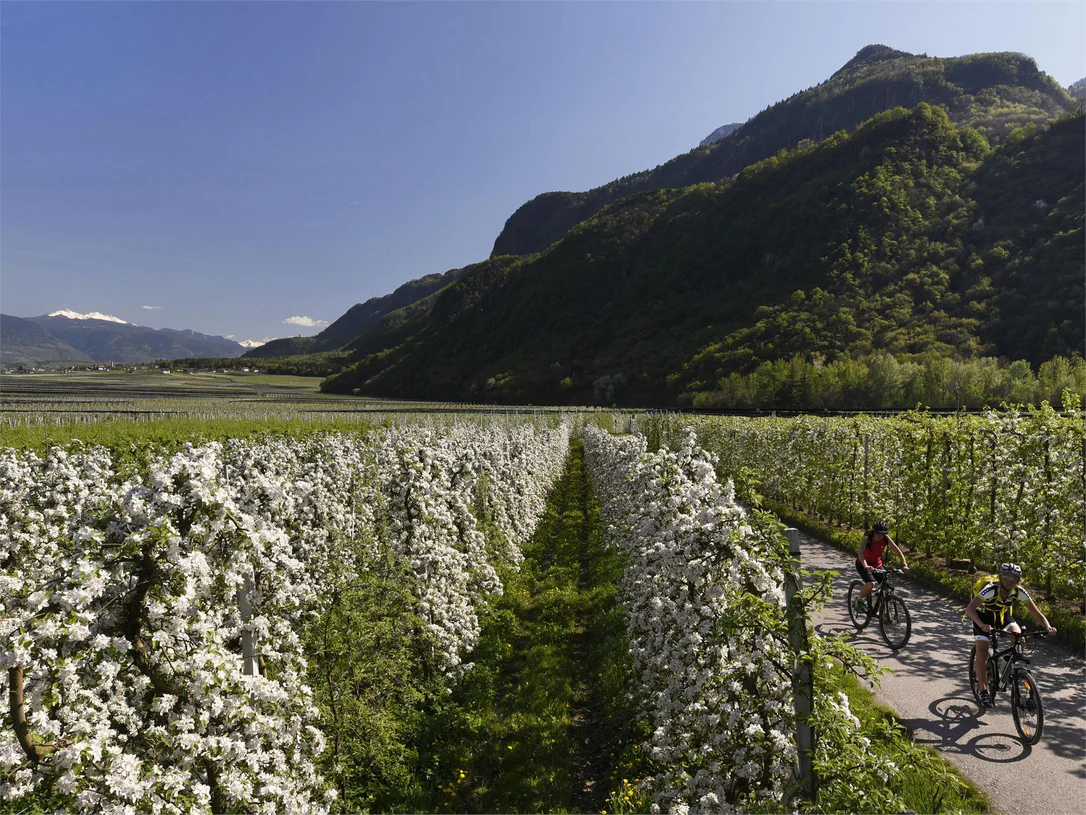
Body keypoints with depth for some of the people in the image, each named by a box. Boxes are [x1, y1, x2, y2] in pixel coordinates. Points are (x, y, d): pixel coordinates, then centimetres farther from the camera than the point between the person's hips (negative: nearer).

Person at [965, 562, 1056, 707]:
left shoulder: (1019, 592, -24)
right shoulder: (991, 589, -36)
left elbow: (1036, 612, -20)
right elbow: (970, 608, -46)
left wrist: (1047, 627, -38)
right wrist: (982, 625, -61)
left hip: (1003, 615, 4)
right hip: (984, 615, -4)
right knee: (982, 652, -15)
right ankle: (984, 691, -3)